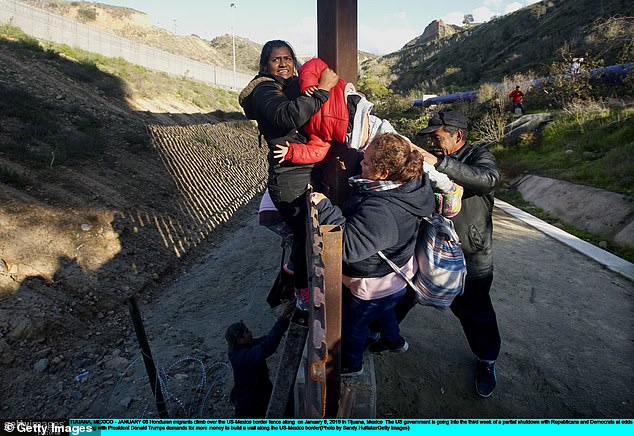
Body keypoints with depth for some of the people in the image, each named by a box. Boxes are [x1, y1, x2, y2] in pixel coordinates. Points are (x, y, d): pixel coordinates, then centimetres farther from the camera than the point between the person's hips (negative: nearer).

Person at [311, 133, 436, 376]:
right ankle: (394, 340, 64)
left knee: (352, 324, 21)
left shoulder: (380, 212, -43)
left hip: (374, 286, -8)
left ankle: (351, 364, 49)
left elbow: (349, 247, -44)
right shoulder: (409, 184, -14)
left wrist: (325, 208, -41)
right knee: (382, 310, 37)